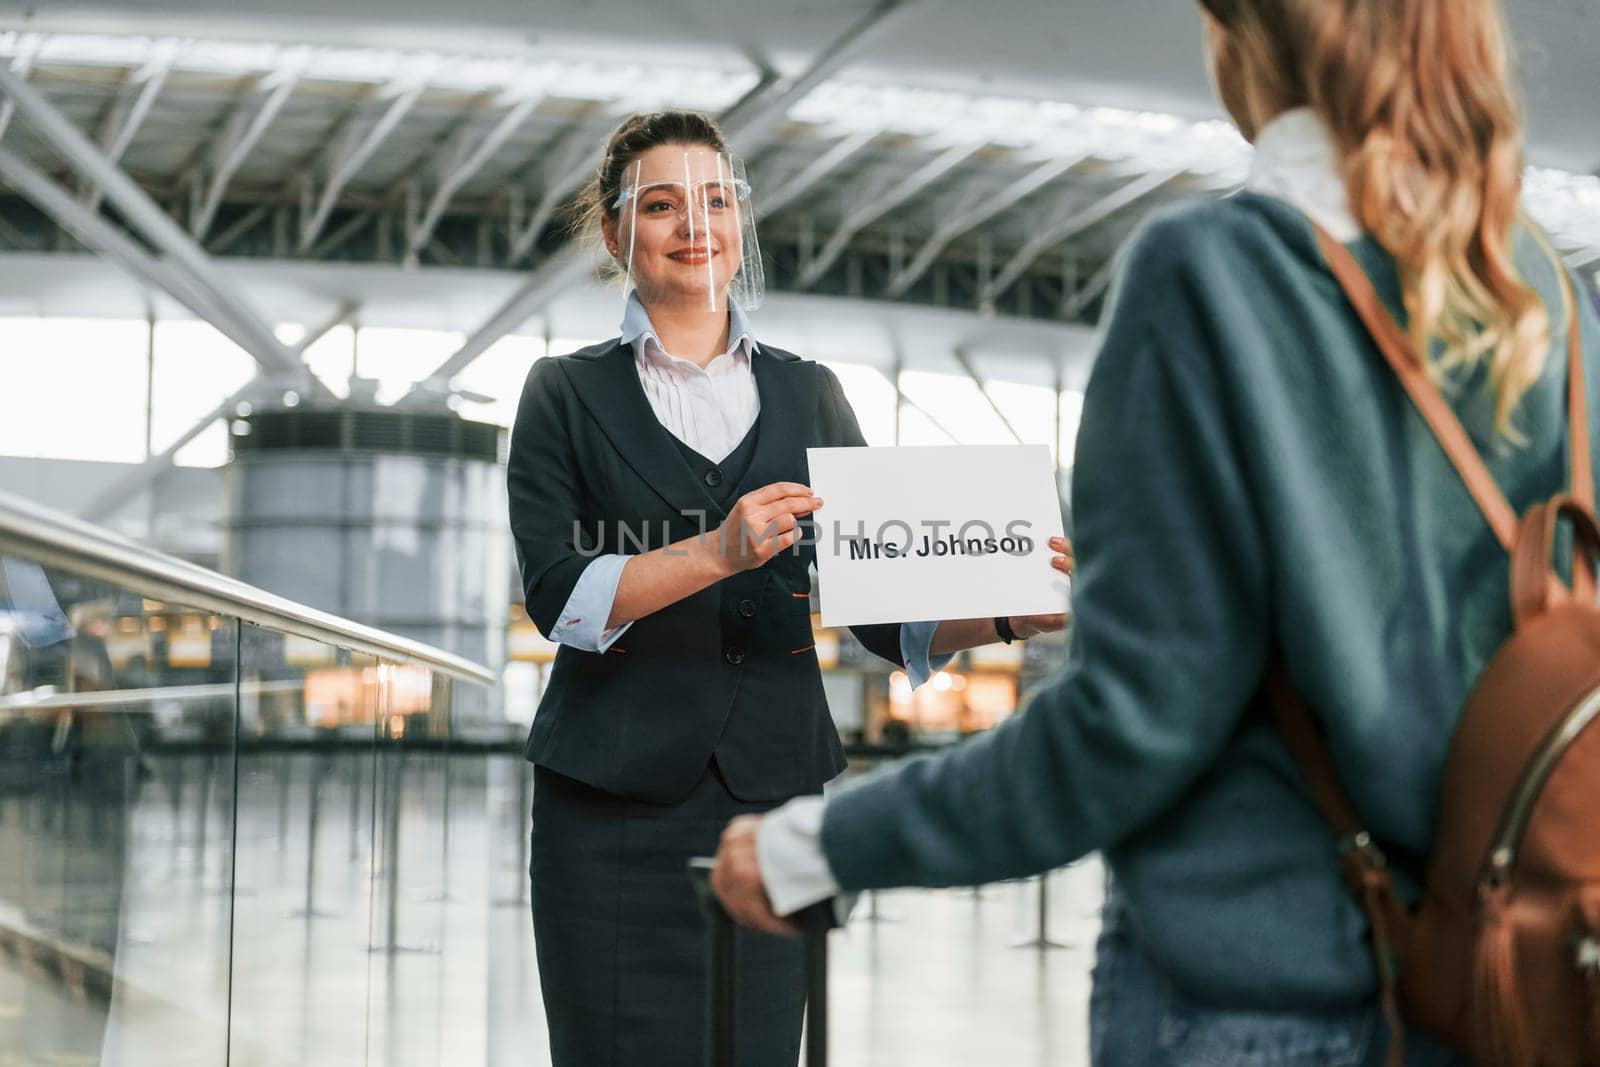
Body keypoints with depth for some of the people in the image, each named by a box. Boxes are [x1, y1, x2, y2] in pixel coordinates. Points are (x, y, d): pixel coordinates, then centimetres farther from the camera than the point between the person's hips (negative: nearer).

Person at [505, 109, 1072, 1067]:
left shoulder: (808, 395, 15)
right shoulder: (569, 394, 8)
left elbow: (883, 613, 9)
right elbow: (556, 593, -6)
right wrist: (719, 552, -20)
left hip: (773, 789, 2)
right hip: (615, 801, -2)